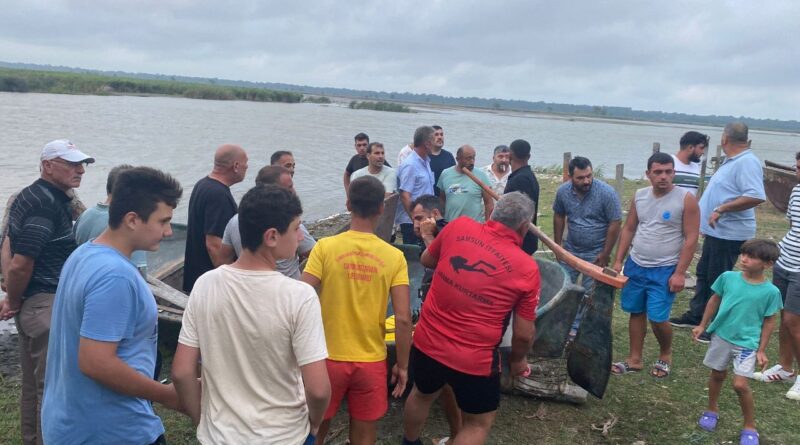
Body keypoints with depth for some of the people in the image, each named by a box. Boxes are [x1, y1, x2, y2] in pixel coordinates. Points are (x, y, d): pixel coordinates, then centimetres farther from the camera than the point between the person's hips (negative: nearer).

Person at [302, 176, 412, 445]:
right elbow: (403, 319, -10)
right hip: (371, 361, 1)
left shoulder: (325, 247, -10)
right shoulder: (394, 257, -7)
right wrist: (402, 366, 2)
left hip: (328, 358, 0)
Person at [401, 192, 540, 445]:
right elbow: (524, 334, -8)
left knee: (422, 395, 32)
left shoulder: (459, 227, -8)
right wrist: (518, 360, 12)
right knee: (479, 423, 21)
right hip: (474, 359, -4)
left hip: (426, 342, 4)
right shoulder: (527, 269, -15)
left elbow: (426, 260, 10)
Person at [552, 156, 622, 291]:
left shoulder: (607, 193, -20)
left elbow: (614, 224, -15)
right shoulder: (562, 191, -9)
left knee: (591, 294, 7)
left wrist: (605, 254, -12)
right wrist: (557, 244, 7)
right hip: (570, 250, 4)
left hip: (596, 254, -3)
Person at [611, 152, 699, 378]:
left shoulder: (686, 199, -12)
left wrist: (680, 273, -14)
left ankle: (665, 356, 24)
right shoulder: (639, 196, 2)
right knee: (636, 313, 12)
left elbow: (691, 239, -11)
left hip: (665, 271, -5)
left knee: (657, 318, -4)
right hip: (635, 266, 5)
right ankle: (634, 359, 25)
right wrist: (618, 261, 6)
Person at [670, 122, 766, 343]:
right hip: (716, 231, 10)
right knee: (703, 274, 19)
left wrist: (722, 209, -29)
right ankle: (696, 316, 32)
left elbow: (756, 196, -31)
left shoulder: (747, 162, -20)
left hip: (729, 234, -10)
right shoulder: (732, 161, 11)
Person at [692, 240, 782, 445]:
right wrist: (703, 325, 8)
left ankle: (750, 427, 14)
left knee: (740, 384, -8)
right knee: (717, 375, 19)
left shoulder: (771, 291, -14)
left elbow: (769, 322, -4)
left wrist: (761, 350, -3)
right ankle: (712, 410, 42)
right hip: (721, 336, 3)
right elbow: (714, 300, 5)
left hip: (747, 343, -3)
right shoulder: (728, 277, -10)